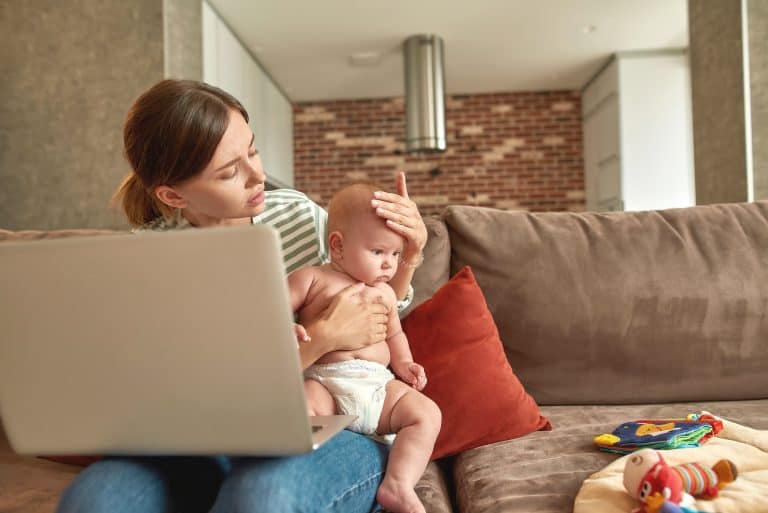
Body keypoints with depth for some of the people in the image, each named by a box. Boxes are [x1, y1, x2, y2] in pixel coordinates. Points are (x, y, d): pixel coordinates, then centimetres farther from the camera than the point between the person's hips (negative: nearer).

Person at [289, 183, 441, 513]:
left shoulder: (385, 293, 22)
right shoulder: (311, 279, 6)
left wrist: (403, 363, 14)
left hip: (380, 384, 5)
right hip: (324, 381, -4)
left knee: (427, 413, -16)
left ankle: (398, 486, -22)